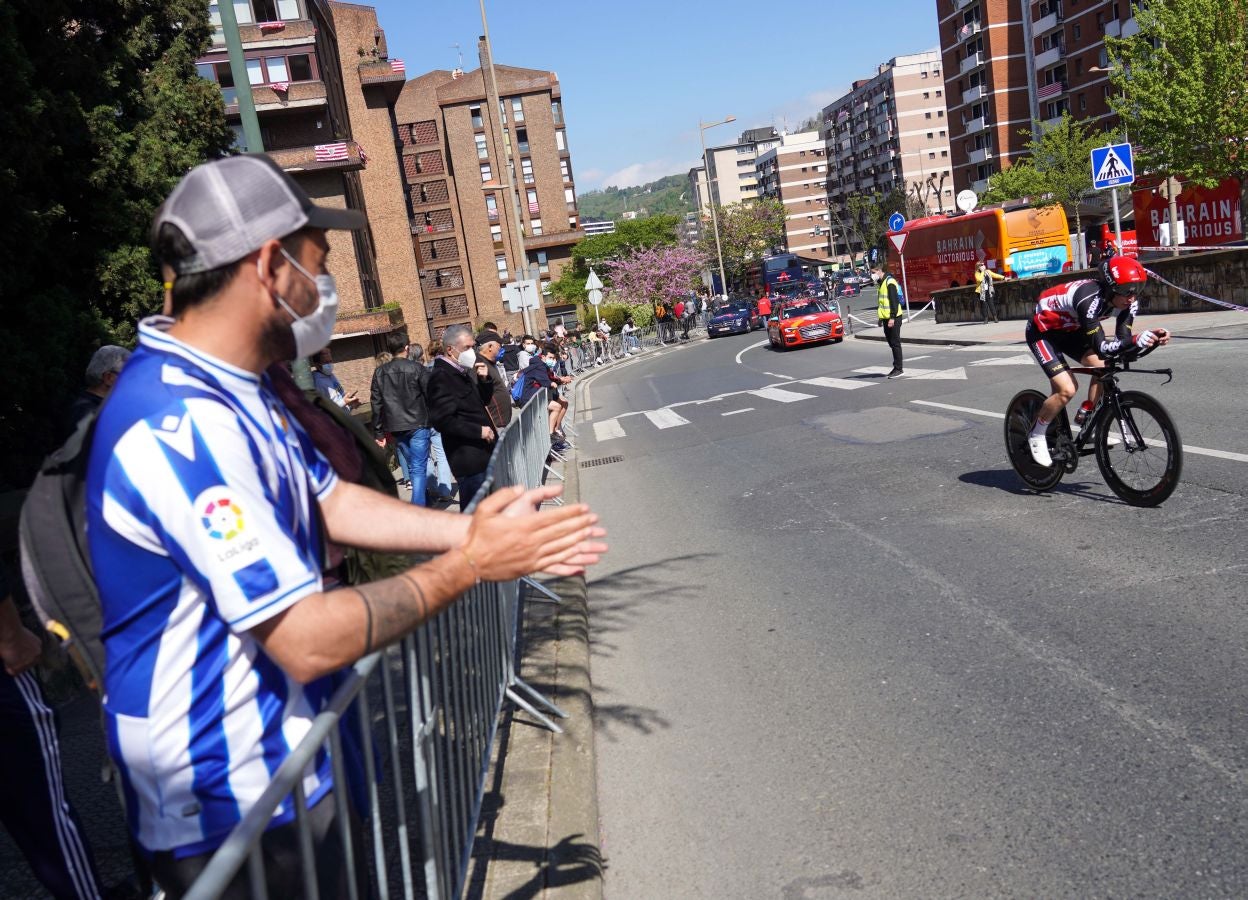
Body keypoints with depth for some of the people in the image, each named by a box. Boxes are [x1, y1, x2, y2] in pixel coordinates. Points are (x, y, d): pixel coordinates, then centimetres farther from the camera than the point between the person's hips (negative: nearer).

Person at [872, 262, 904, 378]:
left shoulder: (889, 282, -14)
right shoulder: (880, 283, 16)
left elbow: (894, 301, -19)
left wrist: (892, 317, -22)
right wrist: (881, 318, 22)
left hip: (893, 318, -9)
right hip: (886, 318, 9)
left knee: (895, 343, -5)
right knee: (892, 343, 11)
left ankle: (898, 368, -1)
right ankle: (896, 368, 17)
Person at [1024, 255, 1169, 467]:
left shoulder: (1127, 301, -15)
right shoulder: (1090, 299, -38)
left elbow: (1122, 338, -16)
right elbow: (1100, 347, -41)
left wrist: (1152, 336, -33)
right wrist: (1136, 340, -54)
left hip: (1069, 329, 8)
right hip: (1042, 331, -8)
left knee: (1103, 368, -11)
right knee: (1067, 389, -19)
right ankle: (1036, 436, 1)